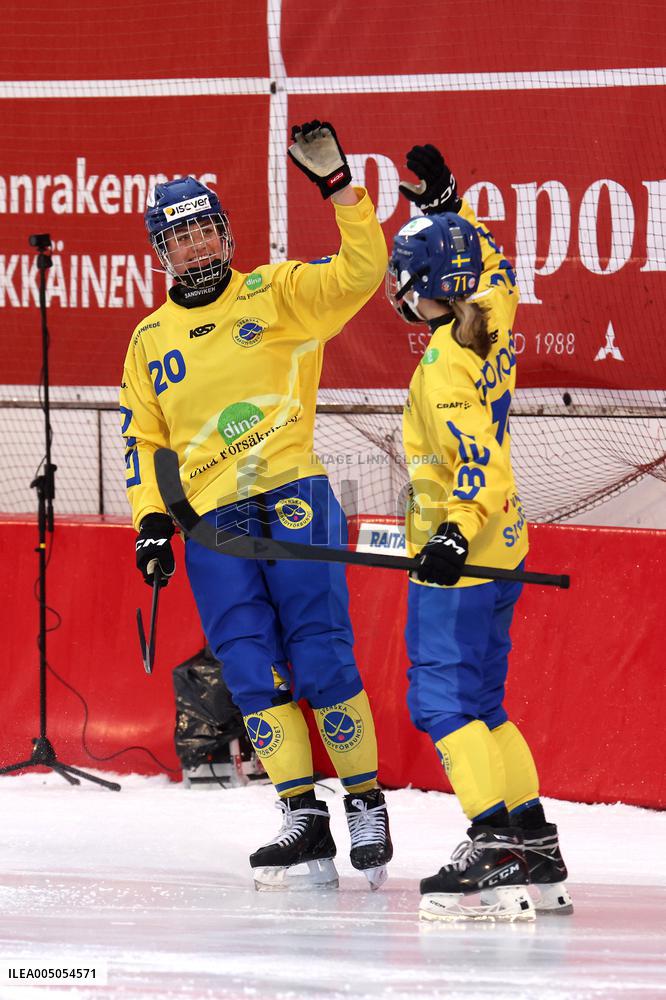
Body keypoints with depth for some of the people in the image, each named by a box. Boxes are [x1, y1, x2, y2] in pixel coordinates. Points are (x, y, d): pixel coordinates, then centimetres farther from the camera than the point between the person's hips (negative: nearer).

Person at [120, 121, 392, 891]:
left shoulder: (275, 294, 6)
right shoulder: (151, 340, 18)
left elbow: (360, 273, -7)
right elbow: (141, 436, 21)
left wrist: (337, 187, -16)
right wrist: (151, 518, 9)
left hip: (292, 497, -4)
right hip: (210, 521, 4)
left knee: (321, 655, -9)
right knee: (251, 674, -3)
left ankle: (366, 805, 3)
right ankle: (303, 824, 1)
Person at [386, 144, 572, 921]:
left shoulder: (445, 368, -20)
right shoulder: (492, 325, 3)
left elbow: (480, 462, -28)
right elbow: (493, 269, 26)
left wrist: (457, 533, -39)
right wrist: (447, 204, 27)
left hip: (459, 560, -9)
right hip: (498, 551, 9)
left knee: (443, 701, -11)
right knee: (480, 703, 14)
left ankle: (498, 849, -20)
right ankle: (536, 856, 14)